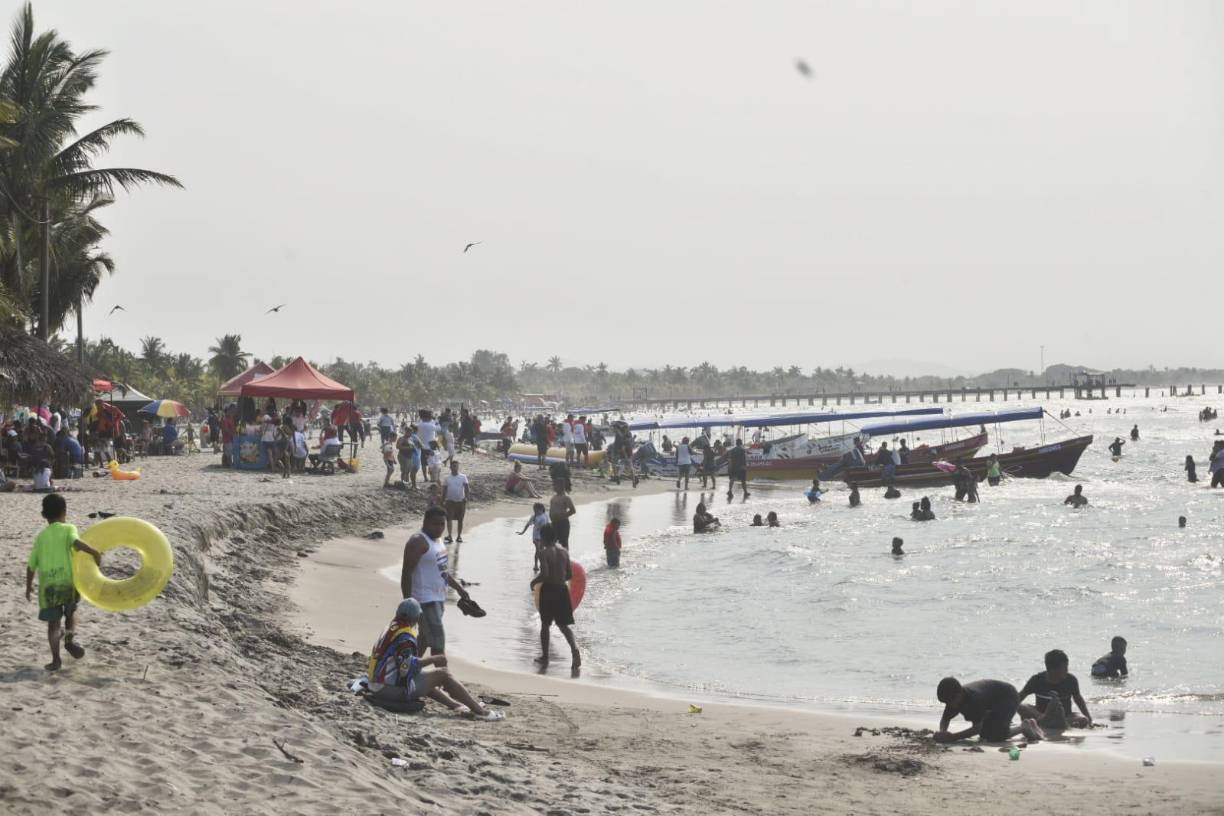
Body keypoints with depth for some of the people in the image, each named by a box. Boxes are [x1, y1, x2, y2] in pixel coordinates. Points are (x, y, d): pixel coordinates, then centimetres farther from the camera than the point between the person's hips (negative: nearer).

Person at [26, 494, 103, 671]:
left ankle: (56, 660, 3)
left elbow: (31, 565, 16)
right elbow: (76, 542, -23)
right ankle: (70, 638, -2)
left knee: (53, 623, 8)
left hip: (47, 585, 2)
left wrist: (29, 587, 28)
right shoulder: (68, 529, 1)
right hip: (67, 581, -2)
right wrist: (95, 553, -20)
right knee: (70, 612, 24)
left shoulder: (41, 536, 12)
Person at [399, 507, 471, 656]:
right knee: (438, 643, -12)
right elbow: (407, 573, -20)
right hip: (425, 600, -10)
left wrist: (458, 587, 21)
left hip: (438, 598, 10)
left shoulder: (436, 540, 14)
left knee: (425, 640, 18)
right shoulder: (418, 542, -16)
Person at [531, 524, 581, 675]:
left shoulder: (544, 553, -11)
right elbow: (570, 575, 7)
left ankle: (544, 658, 16)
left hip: (548, 590, -5)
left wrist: (534, 582, -4)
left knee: (545, 625, 10)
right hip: (562, 590, 5)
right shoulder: (564, 553, 6)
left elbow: (544, 573, -22)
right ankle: (574, 648, -17)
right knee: (563, 625, 9)